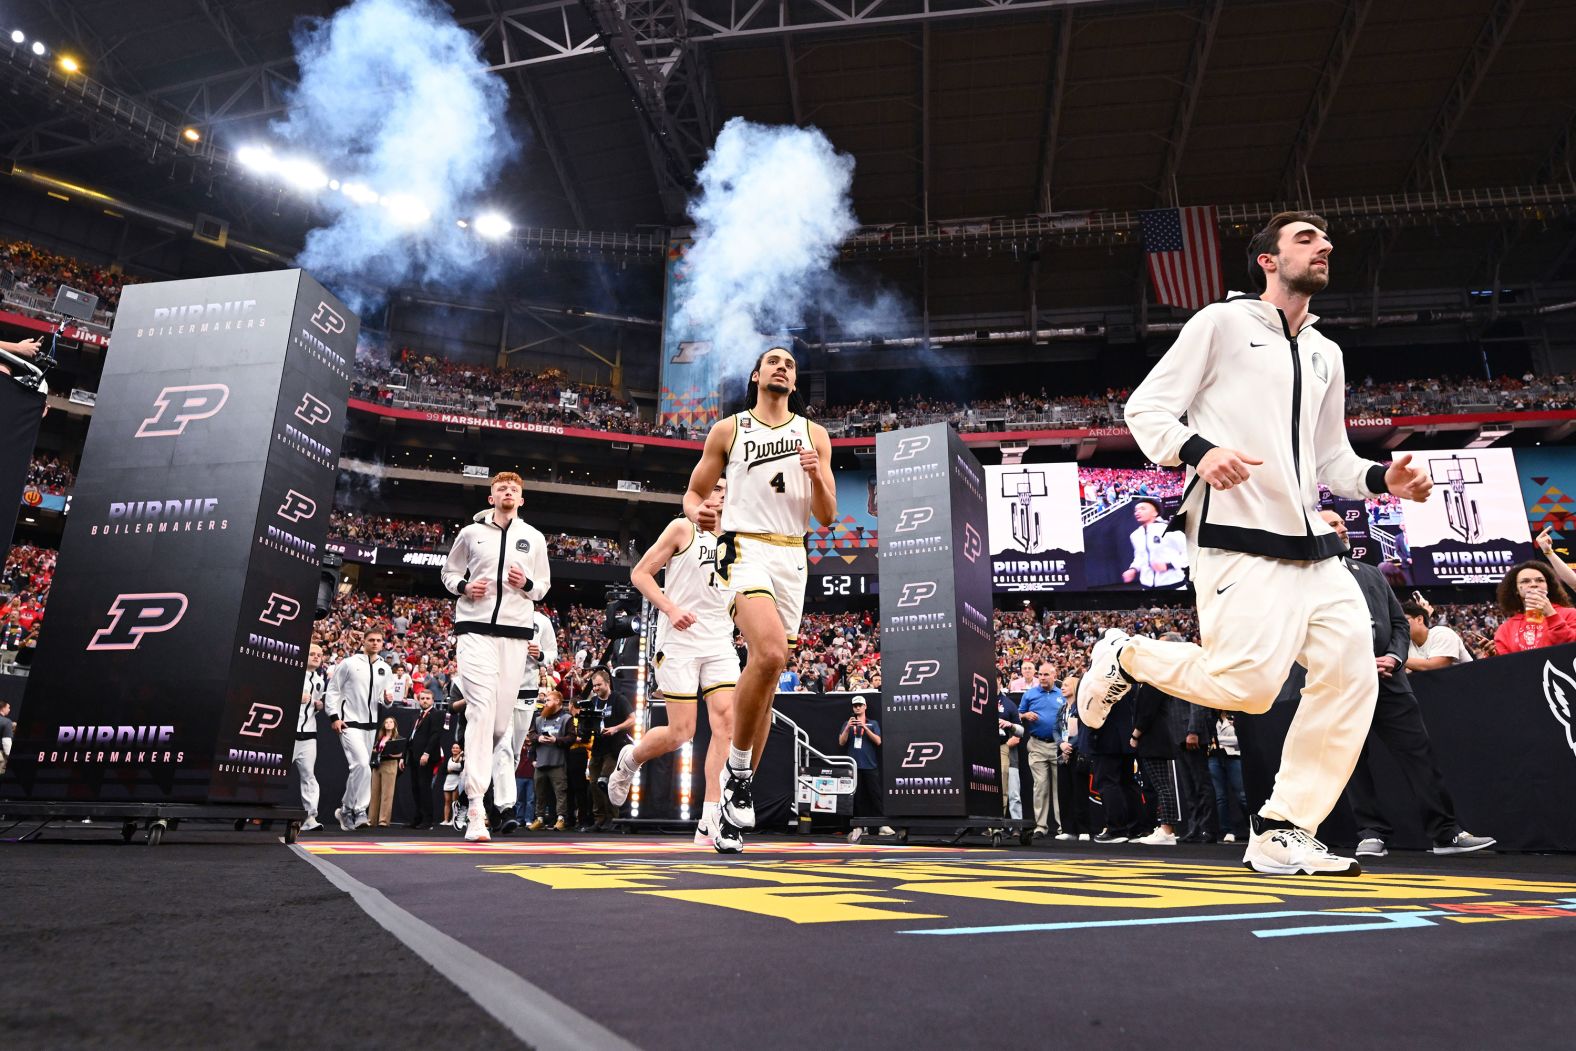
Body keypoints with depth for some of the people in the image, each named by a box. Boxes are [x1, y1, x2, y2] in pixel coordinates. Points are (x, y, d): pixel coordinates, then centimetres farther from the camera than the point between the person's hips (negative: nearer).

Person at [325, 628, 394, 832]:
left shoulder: (385, 668, 10)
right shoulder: (348, 663, -4)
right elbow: (333, 690, -3)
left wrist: (386, 700, -3)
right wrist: (334, 717, -10)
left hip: (370, 724, 6)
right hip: (349, 723, -6)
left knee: (358, 768, 10)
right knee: (362, 764, -18)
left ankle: (347, 810, 22)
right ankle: (358, 810, -8)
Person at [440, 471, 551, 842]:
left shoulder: (534, 537, 12)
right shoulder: (471, 532, 9)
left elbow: (544, 585, 19)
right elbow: (449, 571, 19)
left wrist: (527, 584, -4)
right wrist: (463, 587, -3)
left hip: (516, 632, 2)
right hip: (476, 627, -2)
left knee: (502, 717, 1)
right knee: (481, 710, -13)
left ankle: (476, 767, 31)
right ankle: (476, 808, -14)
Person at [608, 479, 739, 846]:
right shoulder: (683, 528, -1)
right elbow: (640, 574, -3)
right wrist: (671, 608, -16)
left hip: (720, 643, 5)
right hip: (680, 641, -5)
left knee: (727, 722, -12)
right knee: (680, 733, -6)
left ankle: (709, 825, -10)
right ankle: (629, 760, 28)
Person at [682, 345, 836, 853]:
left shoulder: (815, 435, 13)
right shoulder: (728, 430, 8)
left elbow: (827, 517, 10)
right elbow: (694, 492, 13)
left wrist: (816, 476, -9)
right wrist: (697, 512, -11)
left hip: (793, 559, 4)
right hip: (746, 549, -4)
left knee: (767, 682, 5)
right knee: (770, 653, -31)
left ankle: (732, 809, 18)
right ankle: (738, 769, -10)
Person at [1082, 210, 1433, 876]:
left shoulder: (1325, 355, 24)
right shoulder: (1222, 322, 3)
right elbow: (1145, 409, -2)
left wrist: (1383, 479, 7)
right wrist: (1199, 451, -21)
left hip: (1310, 546, 8)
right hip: (1237, 538, -8)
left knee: (1350, 678, -3)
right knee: (1245, 685, -19)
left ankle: (1283, 833, 7)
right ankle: (1123, 657, 9)